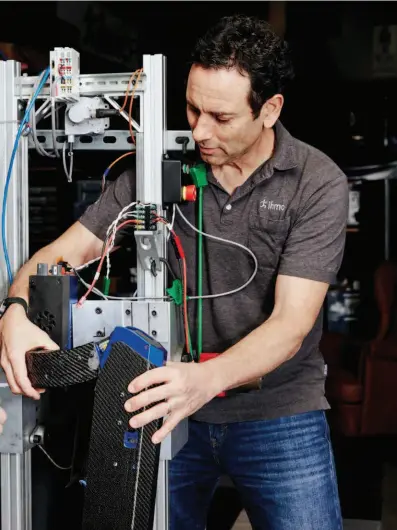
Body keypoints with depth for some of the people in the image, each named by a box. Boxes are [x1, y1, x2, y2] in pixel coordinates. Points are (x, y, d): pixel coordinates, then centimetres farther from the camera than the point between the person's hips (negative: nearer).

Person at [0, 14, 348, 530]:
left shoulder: (319, 183, -13)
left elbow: (291, 323, -20)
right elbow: (70, 249, -6)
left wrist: (207, 379, -37)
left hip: (278, 412, -1)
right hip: (168, 405, 2)